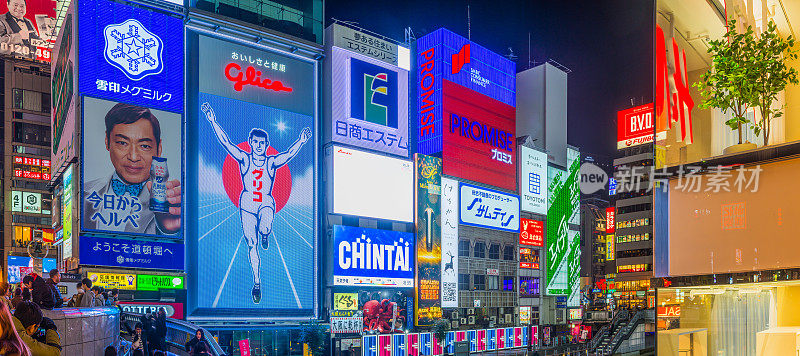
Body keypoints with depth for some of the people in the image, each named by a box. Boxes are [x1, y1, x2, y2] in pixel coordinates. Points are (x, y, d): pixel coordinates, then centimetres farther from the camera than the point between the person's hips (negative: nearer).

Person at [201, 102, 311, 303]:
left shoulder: (272, 162, -1)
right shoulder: (244, 159, 0)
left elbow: (289, 154, -17)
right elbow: (225, 142, -8)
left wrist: (301, 141, -34)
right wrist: (213, 121, -18)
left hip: (266, 203, -1)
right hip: (247, 204, 1)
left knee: (265, 228, -35)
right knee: (251, 246, 0)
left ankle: (265, 234, 4)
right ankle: (257, 283, 13)